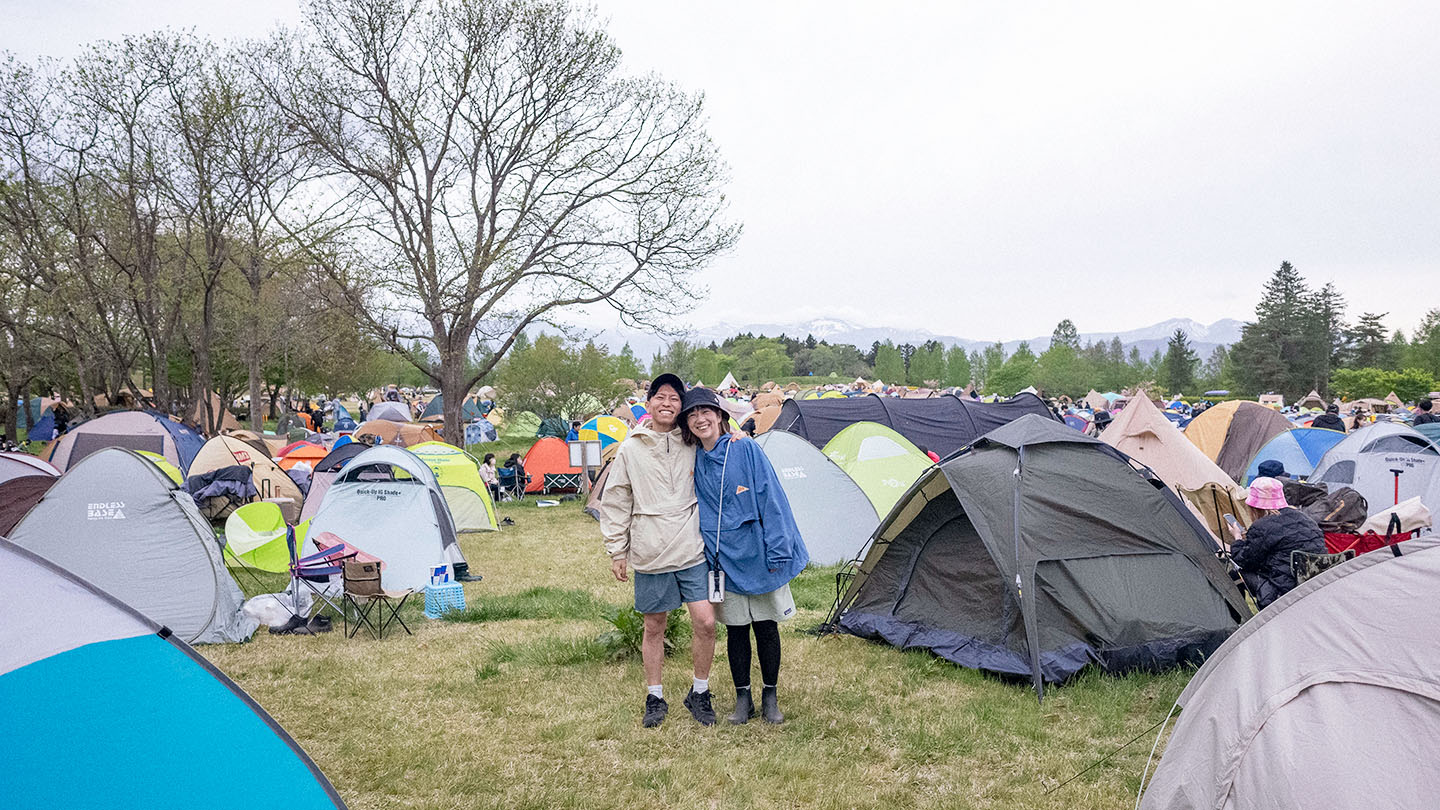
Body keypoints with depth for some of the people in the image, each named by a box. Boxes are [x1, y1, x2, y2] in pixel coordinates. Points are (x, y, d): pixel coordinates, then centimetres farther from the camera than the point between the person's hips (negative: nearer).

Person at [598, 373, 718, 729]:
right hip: (650, 554, 0)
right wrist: (616, 550, 5)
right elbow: (615, 503, 5)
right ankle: (654, 698, 26)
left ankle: (699, 693, 15)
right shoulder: (630, 450, 0)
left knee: (705, 621, -6)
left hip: (692, 551, 1)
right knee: (654, 627, 10)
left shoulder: (693, 446, 2)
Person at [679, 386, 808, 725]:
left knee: (766, 627, 7)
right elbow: (693, 511, 12)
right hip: (724, 561, 3)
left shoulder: (746, 449, -8)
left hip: (758, 556, -3)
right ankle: (743, 699, 23)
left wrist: (777, 551, -13)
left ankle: (770, 698, 22)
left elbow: (771, 500, -9)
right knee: (736, 630, 10)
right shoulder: (694, 462, 3)